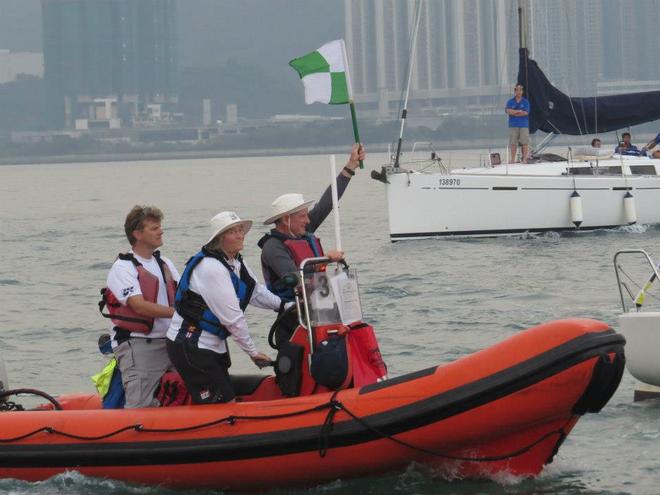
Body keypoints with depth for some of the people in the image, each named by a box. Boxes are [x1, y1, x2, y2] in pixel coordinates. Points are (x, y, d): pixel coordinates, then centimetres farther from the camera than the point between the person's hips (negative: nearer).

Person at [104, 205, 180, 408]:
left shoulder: (164, 264, 17)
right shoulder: (123, 268, -7)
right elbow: (139, 306, -19)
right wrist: (177, 312, -23)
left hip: (167, 340, 7)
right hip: (137, 344, -7)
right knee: (141, 407, -13)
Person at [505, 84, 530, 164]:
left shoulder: (525, 102, 5)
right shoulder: (510, 102, 10)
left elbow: (526, 113, -7)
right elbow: (508, 111, -6)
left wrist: (514, 112, -5)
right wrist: (519, 111, -9)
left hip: (524, 125, -1)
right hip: (513, 125, 1)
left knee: (524, 142, -5)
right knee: (513, 142, -1)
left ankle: (524, 158, -2)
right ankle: (512, 159, 2)